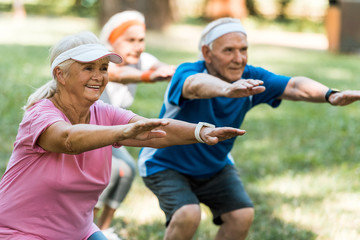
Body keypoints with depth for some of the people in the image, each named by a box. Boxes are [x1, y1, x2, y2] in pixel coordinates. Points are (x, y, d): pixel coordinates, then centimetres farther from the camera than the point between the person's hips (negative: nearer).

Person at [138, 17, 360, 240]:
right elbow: (197, 85, -55)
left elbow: (294, 86, -30)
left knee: (242, 215, -11)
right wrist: (228, 89, -79)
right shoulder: (187, 73, -30)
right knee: (188, 215, -27)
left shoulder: (250, 78, -16)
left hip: (215, 166, 5)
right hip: (165, 165, -5)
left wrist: (330, 95, -52)